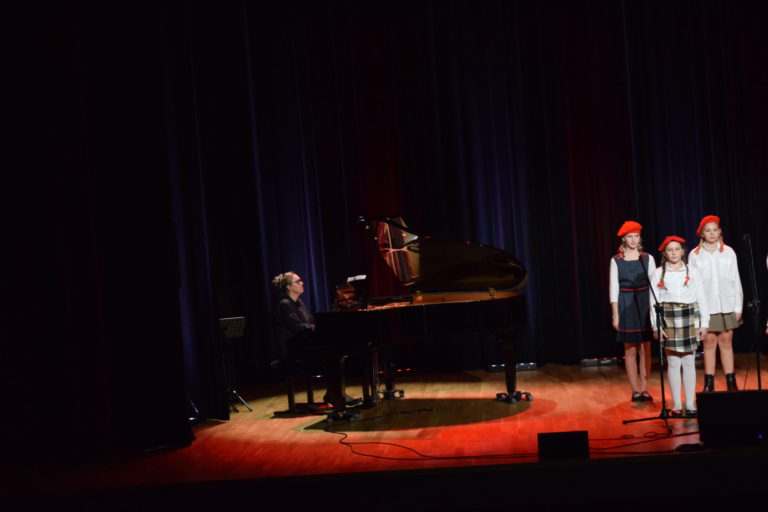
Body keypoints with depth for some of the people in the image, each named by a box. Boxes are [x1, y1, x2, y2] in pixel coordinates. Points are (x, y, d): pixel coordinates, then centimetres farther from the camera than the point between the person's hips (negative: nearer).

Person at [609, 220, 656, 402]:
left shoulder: (647, 258, 4)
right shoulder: (616, 260, 1)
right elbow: (613, 288, 0)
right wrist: (615, 314, -5)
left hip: (645, 305, 1)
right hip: (626, 305, -1)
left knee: (645, 349, 3)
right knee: (630, 350, 3)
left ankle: (645, 390, 11)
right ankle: (635, 391, 10)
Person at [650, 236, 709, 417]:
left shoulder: (693, 272, 7)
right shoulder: (658, 274, 4)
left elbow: (701, 298, 7)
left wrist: (704, 323, 2)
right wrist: (655, 326, -5)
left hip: (689, 318, 1)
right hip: (668, 318, -1)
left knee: (689, 362, 3)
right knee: (673, 363, 2)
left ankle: (690, 404, 9)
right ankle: (676, 405, 8)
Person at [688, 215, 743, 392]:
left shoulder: (728, 252, 5)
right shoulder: (695, 255, 2)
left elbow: (736, 280, 6)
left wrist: (738, 307, 3)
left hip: (726, 305, 1)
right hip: (706, 307, -1)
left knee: (726, 342, 5)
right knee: (709, 343, 2)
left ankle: (731, 382, 11)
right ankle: (709, 384, 8)